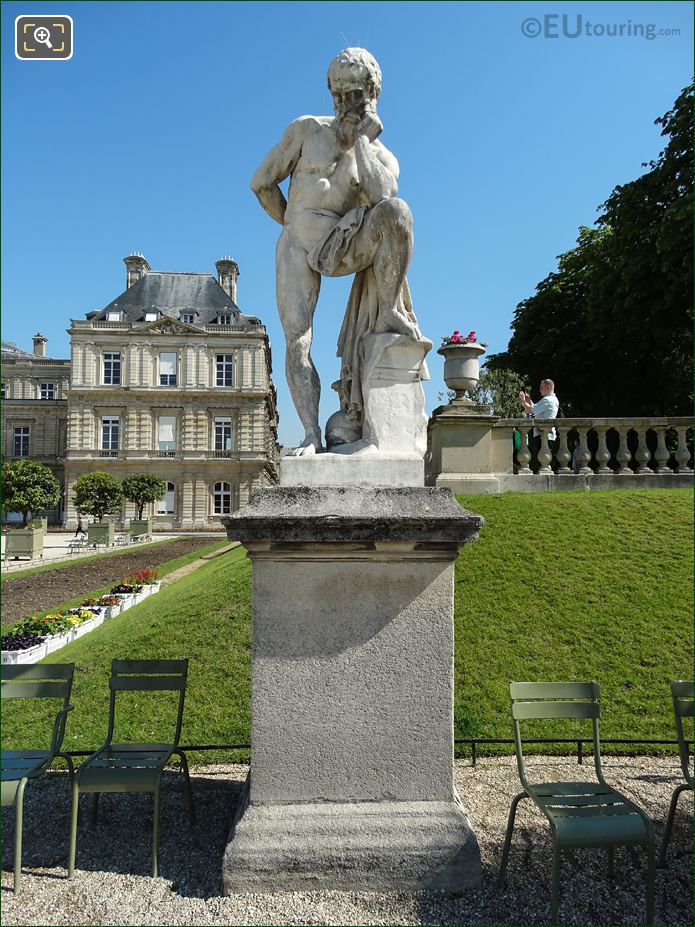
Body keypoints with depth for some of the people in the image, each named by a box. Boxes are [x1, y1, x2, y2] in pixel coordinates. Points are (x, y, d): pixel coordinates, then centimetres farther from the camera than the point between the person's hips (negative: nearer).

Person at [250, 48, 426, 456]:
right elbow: (262, 183, 10)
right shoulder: (307, 129, 8)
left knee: (395, 210, -30)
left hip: (341, 246, 1)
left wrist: (360, 139, -11)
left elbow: (378, 196, -13)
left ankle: (390, 313, -23)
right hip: (298, 250, 0)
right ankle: (312, 435, -19)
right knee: (297, 341, -18)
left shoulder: (385, 158, 11)